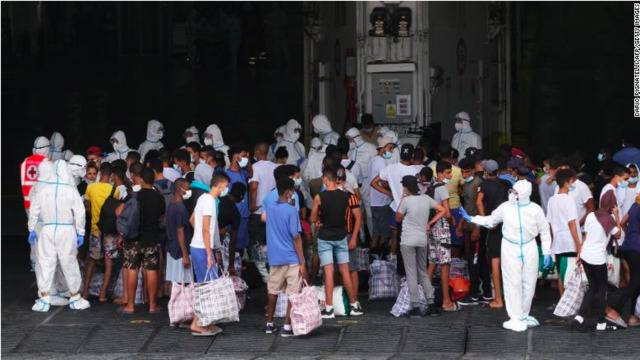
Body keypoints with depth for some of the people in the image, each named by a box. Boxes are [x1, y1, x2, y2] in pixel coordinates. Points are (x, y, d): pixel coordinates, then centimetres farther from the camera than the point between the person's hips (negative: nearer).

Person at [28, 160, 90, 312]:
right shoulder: (71, 190, -6)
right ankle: (75, 298, 17)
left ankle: (44, 299, 5)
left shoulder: (42, 190, -3)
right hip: (67, 230, 0)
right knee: (69, 263, 8)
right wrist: (80, 233, 4)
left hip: (47, 230, 0)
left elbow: (34, 211, 3)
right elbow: (79, 212, -5)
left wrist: (31, 230, 14)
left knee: (45, 263, 6)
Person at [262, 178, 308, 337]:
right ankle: (287, 326, -4)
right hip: (292, 259, -6)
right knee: (293, 293, 0)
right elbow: (296, 238, -15)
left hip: (274, 258, 6)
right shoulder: (291, 211, -14)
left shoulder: (269, 207, 4)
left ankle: (269, 324, 24)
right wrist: (302, 263, -11)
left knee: (273, 291, 17)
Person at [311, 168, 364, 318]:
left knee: (328, 272, -4)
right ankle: (354, 305, 15)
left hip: (325, 238, -3)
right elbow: (346, 215, 9)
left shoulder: (319, 197, -13)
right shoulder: (345, 196, -3)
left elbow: (313, 219, -3)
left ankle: (329, 309, -6)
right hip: (341, 236, 3)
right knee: (345, 271, 10)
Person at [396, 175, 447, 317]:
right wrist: (429, 223, 9)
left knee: (411, 274, -1)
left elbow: (398, 218, 0)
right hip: (423, 240, 5)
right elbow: (443, 211, 8)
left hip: (408, 241, -5)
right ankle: (431, 304, 10)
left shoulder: (406, 200, -12)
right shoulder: (426, 199, 4)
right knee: (423, 273, 15)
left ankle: (415, 307, -4)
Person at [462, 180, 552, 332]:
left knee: (529, 283, 8)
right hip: (510, 249, -1)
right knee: (513, 284, -3)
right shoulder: (505, 208, -6)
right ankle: (516, 318, 3)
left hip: (529, 249, 1)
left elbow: (544, 232, 3)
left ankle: (524, 315, 24)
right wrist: (471, 218, 4)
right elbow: (490, 220, 9)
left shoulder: (535, 209, -6)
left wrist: (547, 253, 3)